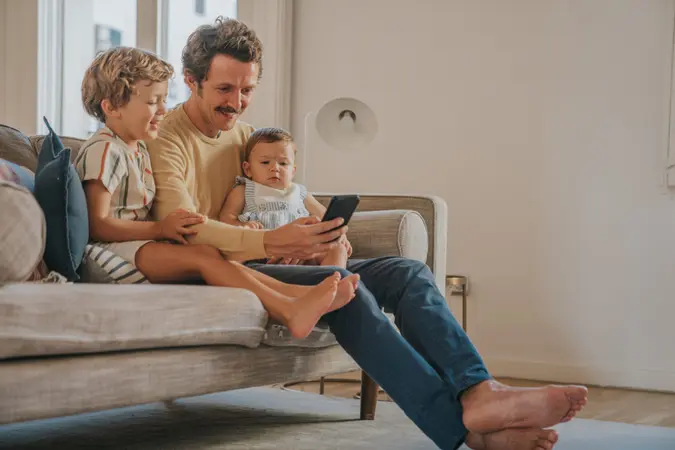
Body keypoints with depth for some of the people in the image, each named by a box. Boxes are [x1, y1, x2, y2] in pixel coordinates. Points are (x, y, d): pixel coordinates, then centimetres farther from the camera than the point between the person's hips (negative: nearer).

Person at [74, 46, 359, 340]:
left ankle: (297, 294, -29)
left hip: (141, 246, 9)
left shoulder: (138, 149, 21)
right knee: (205, 256, -26)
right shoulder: (104, 151, -11)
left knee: (210, 257, -13)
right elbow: (97, 225, -18)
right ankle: (290, 311, -38)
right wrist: (160, 229, -20)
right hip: (115, 248, -9)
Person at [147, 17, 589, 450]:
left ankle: (478, 390, -33)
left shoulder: (245, 134, 22)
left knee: (409, 273, -10)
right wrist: (270, 243, -36)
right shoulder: (167, 140, -4)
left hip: (274, 265, 8)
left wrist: (326, 236, -5)